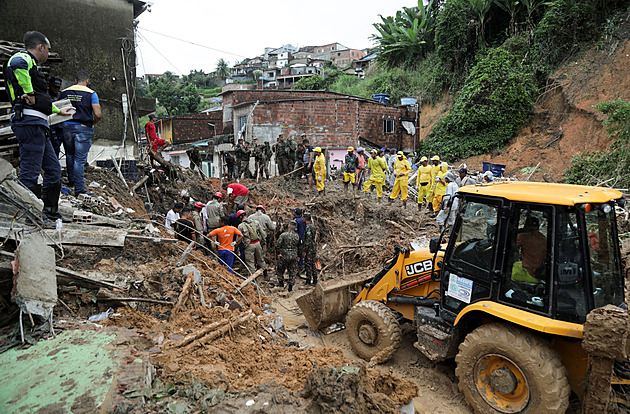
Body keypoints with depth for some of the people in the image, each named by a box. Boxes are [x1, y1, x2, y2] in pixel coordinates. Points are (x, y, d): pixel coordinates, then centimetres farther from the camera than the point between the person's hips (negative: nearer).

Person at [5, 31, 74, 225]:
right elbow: (17, 63, -31)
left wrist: (59, 110, 50)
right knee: (30, 172, -9)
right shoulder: (23, 59, -3)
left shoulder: (31, 65, 28)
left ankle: (50, 213, 21)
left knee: (53, 169, 14)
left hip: (38, 125, 10)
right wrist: (29, 93, -22)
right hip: (30, 122, -10)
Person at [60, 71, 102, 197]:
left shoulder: (64, 92, 9)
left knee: (70, 154, 22)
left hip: (67, 126, 4)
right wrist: (92, 123, 8)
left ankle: (71, 179, 37)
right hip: (83, 129, -4)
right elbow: (98, 115, -11)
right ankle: (79, 189, -2)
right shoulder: (91, 94, -3)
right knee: (80, 159, -3)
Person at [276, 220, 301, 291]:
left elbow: (278, 245, -14)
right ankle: (290, 286, 12)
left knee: (280, 269, 19)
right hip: (294, 256, 3)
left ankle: (281, 282, 19)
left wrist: (279, 253, -3)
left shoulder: (283, 235, -13)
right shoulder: (297, 236, 0)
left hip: (284, 256, -3)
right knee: (292, 272, 11)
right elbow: (298, 246, 10)